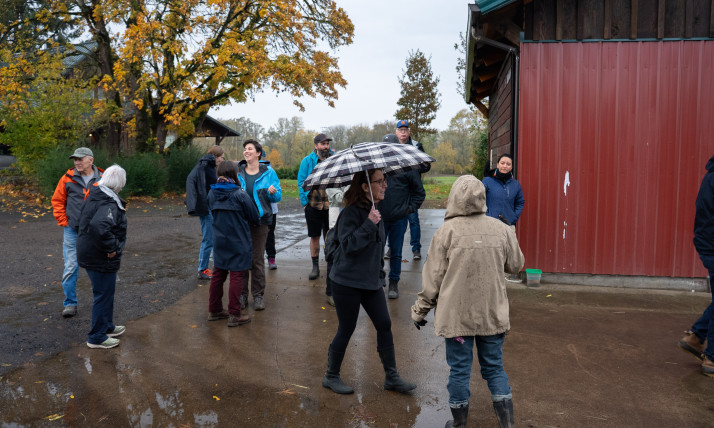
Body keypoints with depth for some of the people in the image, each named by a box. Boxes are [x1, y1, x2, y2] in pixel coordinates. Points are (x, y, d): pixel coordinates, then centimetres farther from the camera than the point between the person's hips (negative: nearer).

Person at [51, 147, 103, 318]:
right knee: (71, 267, -1)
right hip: (72, 231, 0)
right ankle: (70, 303, 11)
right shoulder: (68, 178, -1)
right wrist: (63, 222, 0)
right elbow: (57, 201, 6)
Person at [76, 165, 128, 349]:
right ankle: (97, 337, 15)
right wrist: (112, 247, -29)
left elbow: (87, 221, 23)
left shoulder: (93, 197, 8)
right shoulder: (109, 204, -24)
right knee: (103, 294, 3)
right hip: (101, 259, -10)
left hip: (88, 254, 10)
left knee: (106, 292, 24)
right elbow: (99, 226, -42)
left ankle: (107, 326, 39)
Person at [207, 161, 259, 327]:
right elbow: (254, 217, -8)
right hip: (238, 242, -6)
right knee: (237, 276, 0)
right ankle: (234, 315, 4)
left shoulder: (212, 193, 1)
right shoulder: (240, 194, -14)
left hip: (219, 242, 6)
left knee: (218, 275, 15)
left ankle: (214, 310, 25)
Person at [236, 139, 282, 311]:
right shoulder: (237, 171, 5)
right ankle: (242, 293, 19)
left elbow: (278, 196, 2)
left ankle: (258, 294, 14)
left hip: (260, 220, -2)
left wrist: (273, 192, -19)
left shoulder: (268, 172, 0)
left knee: (257, 259, 3)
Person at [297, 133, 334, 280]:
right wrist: (305, 202, -5)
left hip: (330, 205, 0)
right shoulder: (307, 161, 0)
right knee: (314, 236, 8)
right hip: (313, 205, 0)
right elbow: (301, 182, 1)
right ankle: (315, 266, 19)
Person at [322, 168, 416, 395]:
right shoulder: (351, 212, -17)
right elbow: (348, 245, -26)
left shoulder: (376, 210, 8)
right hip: (347, 282, -7)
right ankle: (331, 377, 24)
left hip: (371, 281, 8)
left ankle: (392, 377, 20)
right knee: (346, 329, 4)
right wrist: (369, 224, -31)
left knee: (384, 325, 6)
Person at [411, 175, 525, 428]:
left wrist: (420, 310, 4)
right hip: (493, 314, 3)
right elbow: (516, 265, 11)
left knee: (459, 370, 10)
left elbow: (433, 276, -8)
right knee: (494, 367, 18)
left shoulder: (447, 231, -12)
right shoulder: (501, 229, -3)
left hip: (457, 315, -3)